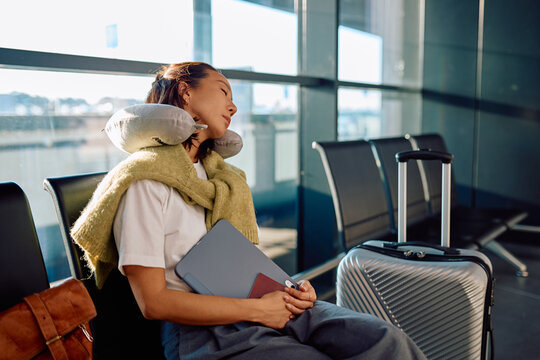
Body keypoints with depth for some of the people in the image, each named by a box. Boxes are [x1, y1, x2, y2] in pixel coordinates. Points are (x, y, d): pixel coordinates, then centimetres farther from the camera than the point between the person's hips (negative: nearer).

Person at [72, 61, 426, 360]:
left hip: (270, 308, 7)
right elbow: (154, 301, -12)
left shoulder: (219, 176, 19)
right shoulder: (144, 181, -7)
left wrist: (288, 288, 0)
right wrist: (257, 309, -14)